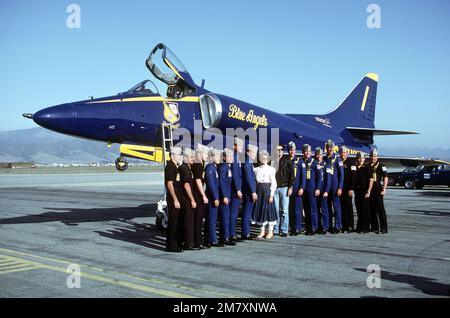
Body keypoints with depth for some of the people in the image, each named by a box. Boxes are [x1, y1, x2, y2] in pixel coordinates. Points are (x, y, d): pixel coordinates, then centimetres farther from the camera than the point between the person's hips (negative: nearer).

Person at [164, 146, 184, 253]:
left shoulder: (176, 167, 15)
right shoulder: (170, 167, -14)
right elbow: (169, 184, -18)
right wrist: (175, 200, -20)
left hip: (178, 197, 9)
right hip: (173, 198, -9)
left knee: (177, 221, 15)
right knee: (172, 222, -4)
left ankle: (177, 242, 25)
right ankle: (171, 246, 2)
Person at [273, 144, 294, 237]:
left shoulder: (287, 160, 2)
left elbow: (291, 174, 1)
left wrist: (290, 187, -6)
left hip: (284, 187, -1)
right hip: (274, 188, 1)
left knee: (284, 210, 0)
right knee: (276, 210, 4)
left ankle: (284, 230, 6)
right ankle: (276, 229, 12)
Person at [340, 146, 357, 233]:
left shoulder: (351, 163, -3)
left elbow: (353, 176, -9)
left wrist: (351, 189, -16)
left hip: (347, 189, -5)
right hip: (340, 189, 5)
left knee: (349, 207, -3)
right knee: (342, 208, 6)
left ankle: (350, 226, 0)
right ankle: (344, 226, 10)